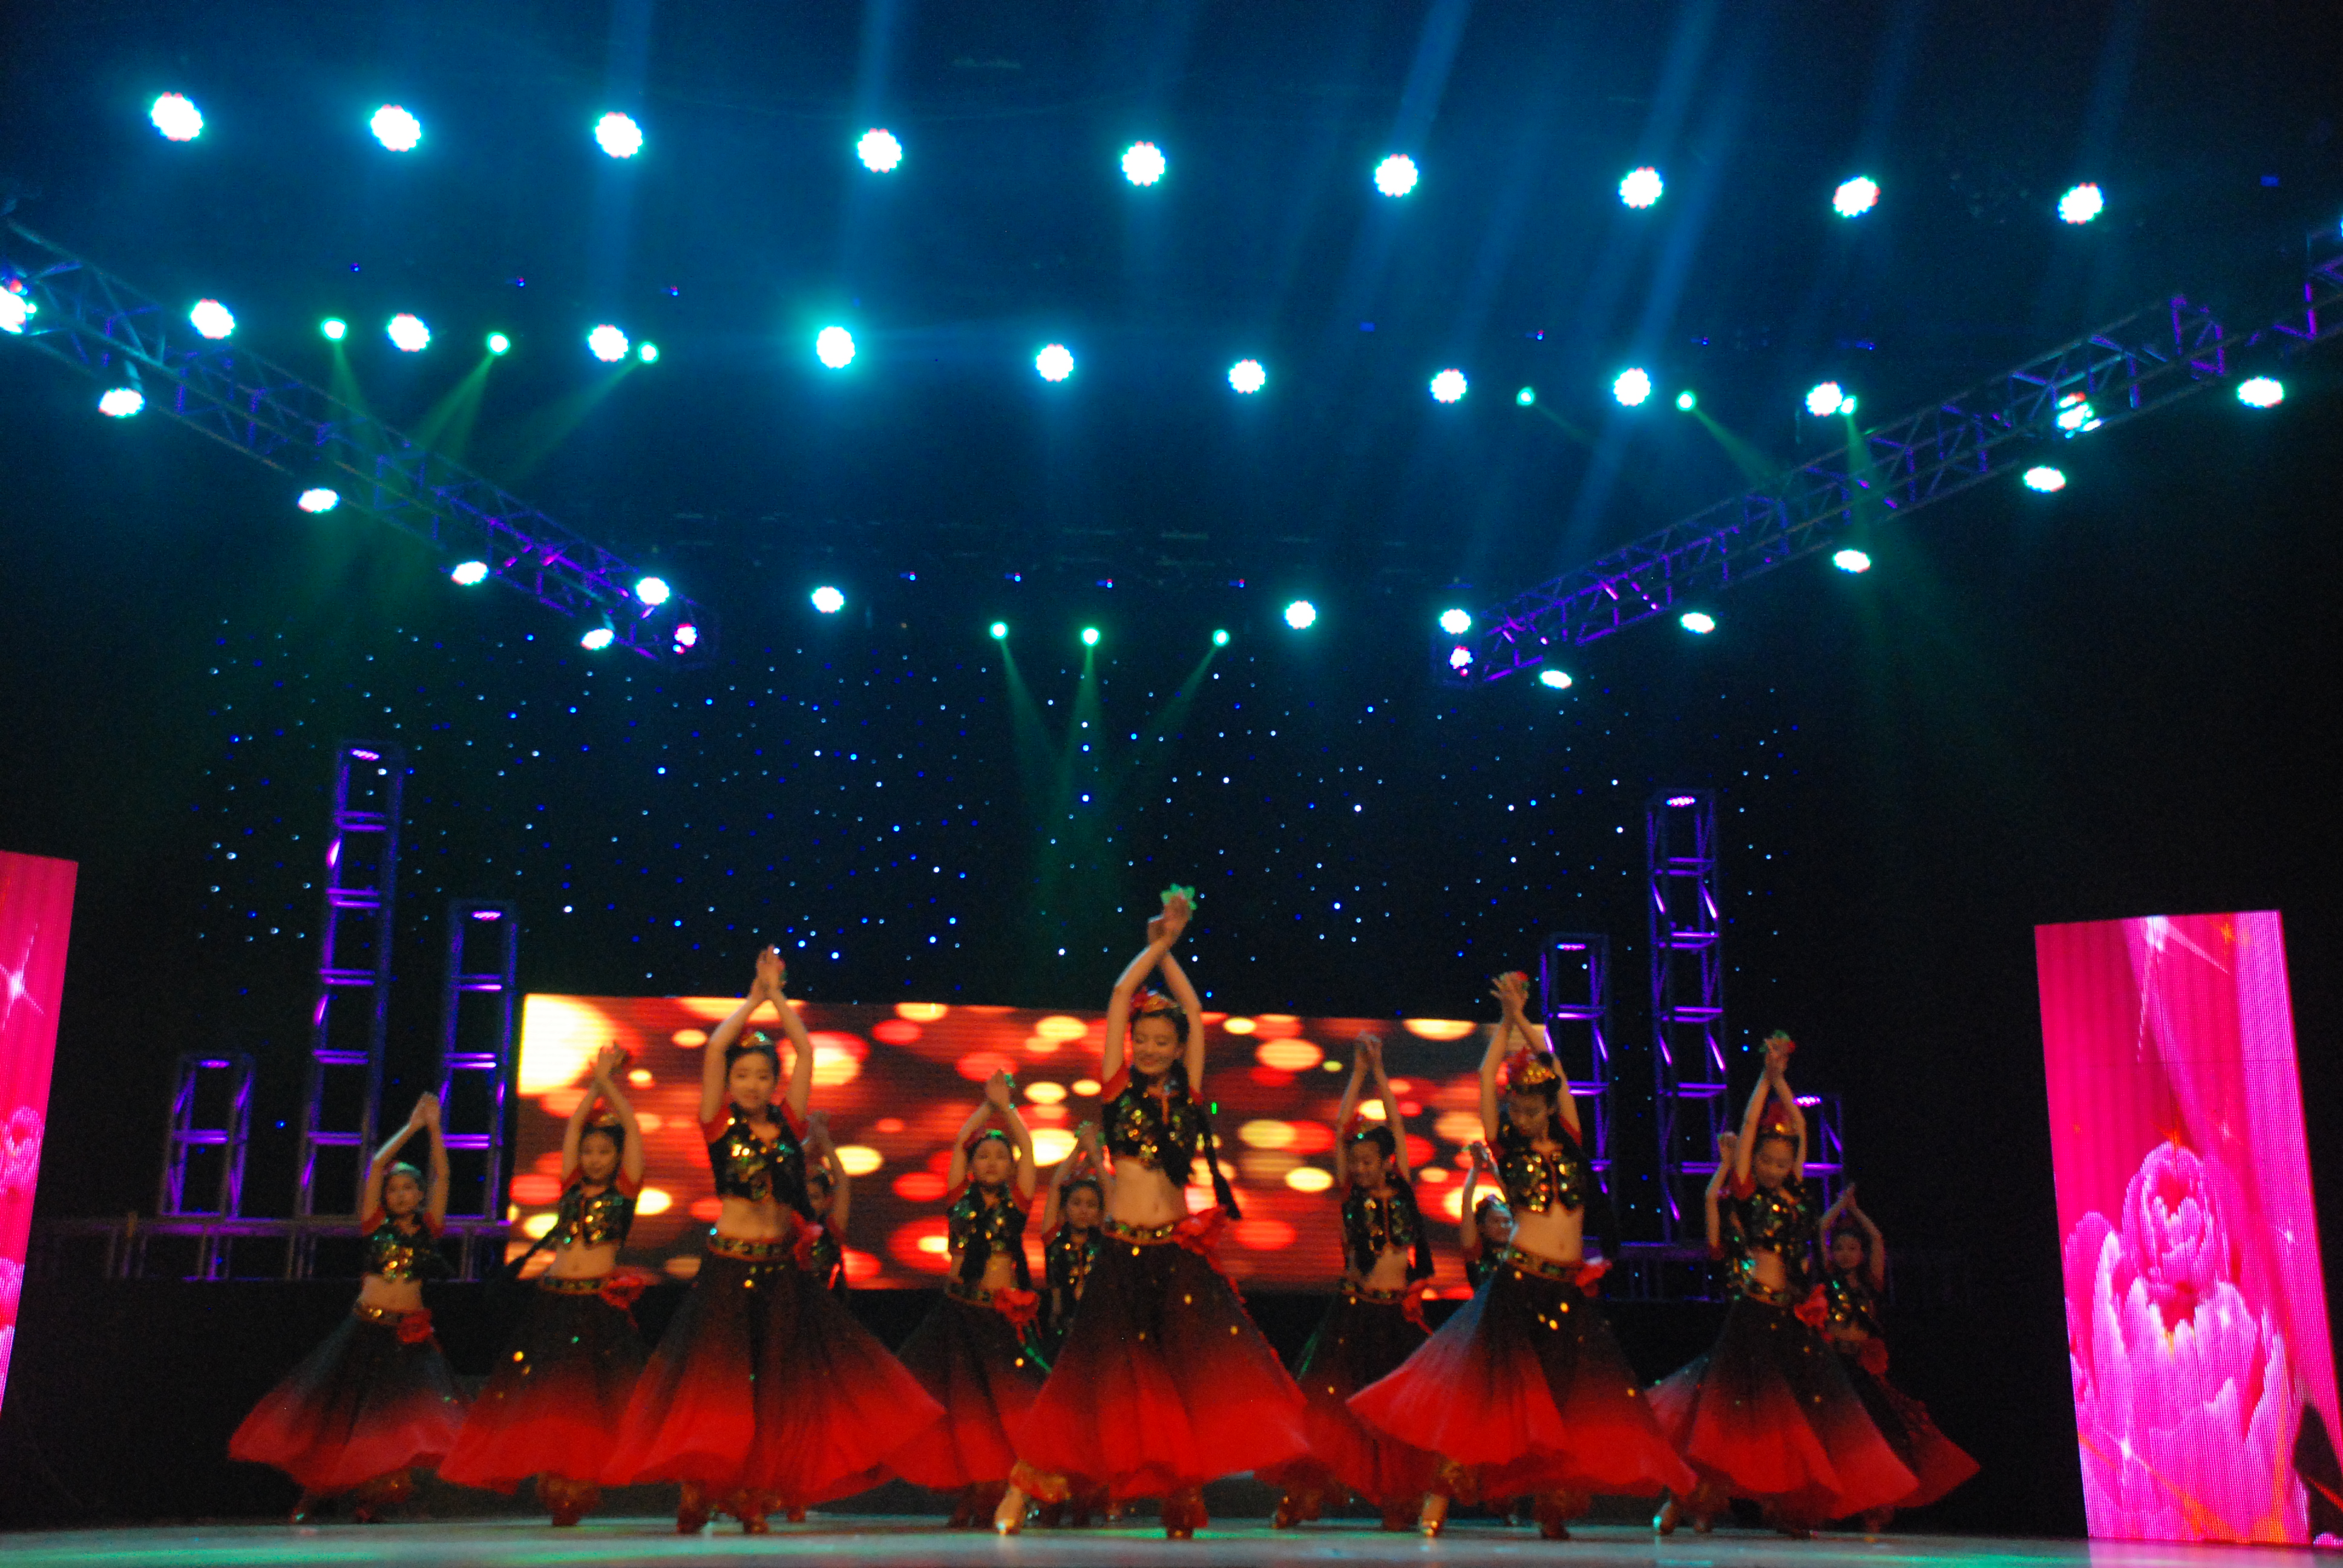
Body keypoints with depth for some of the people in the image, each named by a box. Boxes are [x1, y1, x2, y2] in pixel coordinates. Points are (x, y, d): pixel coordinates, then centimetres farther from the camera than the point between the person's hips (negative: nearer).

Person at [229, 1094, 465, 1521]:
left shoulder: (428, 1228, 7)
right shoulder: (375, 1224, 5)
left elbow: (441, 1175, 0)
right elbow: (376, 1165, -2)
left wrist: (434, 1128, -3)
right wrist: (411, 1127, 1)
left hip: (410, 1334, 0)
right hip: (365, 1328, 0)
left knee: (393, 1417, -10)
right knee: (340, 1411, 0)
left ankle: (369, 1498, -3)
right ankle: (313, 1490, 15)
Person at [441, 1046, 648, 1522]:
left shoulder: (623, 1191, 5)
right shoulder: (571, 1188, 13)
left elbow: (632, 1127, 2)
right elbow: (574, 1124, 13)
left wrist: (609, 1081, 9)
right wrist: (596, 1080, 12)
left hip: (600, 1305, -4)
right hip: (552, 1303, 4)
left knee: (589, 1399, -5)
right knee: (545, 1397, 1)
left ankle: (578, 1490, -2)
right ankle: (553, 1484, 7)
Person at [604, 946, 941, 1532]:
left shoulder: (787, 1124, 8)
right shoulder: (720, 1125, 1)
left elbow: (805, 1050, 6)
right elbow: (714, 1048, -7)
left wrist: (778, 996, 8)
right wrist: (754, 998, 2)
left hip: (782, 1268, 3)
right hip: (729, 1268, -3)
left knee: (780, 1384, 3)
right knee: (717, 1382, -1)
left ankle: (761, 1495, 10)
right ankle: (697, 1496, 8)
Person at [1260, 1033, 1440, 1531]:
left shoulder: (1402, 1190, 5)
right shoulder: (1351, 1196, 4)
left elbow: (1395, 1124, 6)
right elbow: (1342, 1127, 2)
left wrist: (1380, 1072, 8)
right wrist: (1358, 1074, 5)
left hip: (1400, 1314, 1)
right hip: (1354, 1312, -1)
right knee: (1334, 1401, -4)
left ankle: (1399, 1501, 12)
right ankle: (1305, 1494, 1)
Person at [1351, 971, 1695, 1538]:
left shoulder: (1570, 1143, 10)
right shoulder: (1507, 1147, 4)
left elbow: (1554, 1068, 11)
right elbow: (1486, 1077, 1)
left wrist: (1522, 1018, 13)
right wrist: (1507, 1020, 7)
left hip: (1570, 1290, 4)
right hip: (1519, 1283, -3)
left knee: (1569, 1398, 3)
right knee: (1492, 1387, -10)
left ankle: (1553, 1508, 15)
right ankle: (1438, 1500, -7)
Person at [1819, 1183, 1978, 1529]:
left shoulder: (1869, 1284, 16)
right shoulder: (1827, 1283, 10)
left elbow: (1877, 1239, 14)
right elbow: (1819, 1231, 8)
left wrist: (1854, 1209, 24)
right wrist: (1841, 1204, 20)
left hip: (1865, 1368, 3)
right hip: (1835, 1366, -3)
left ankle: (1877, 1507, -5)